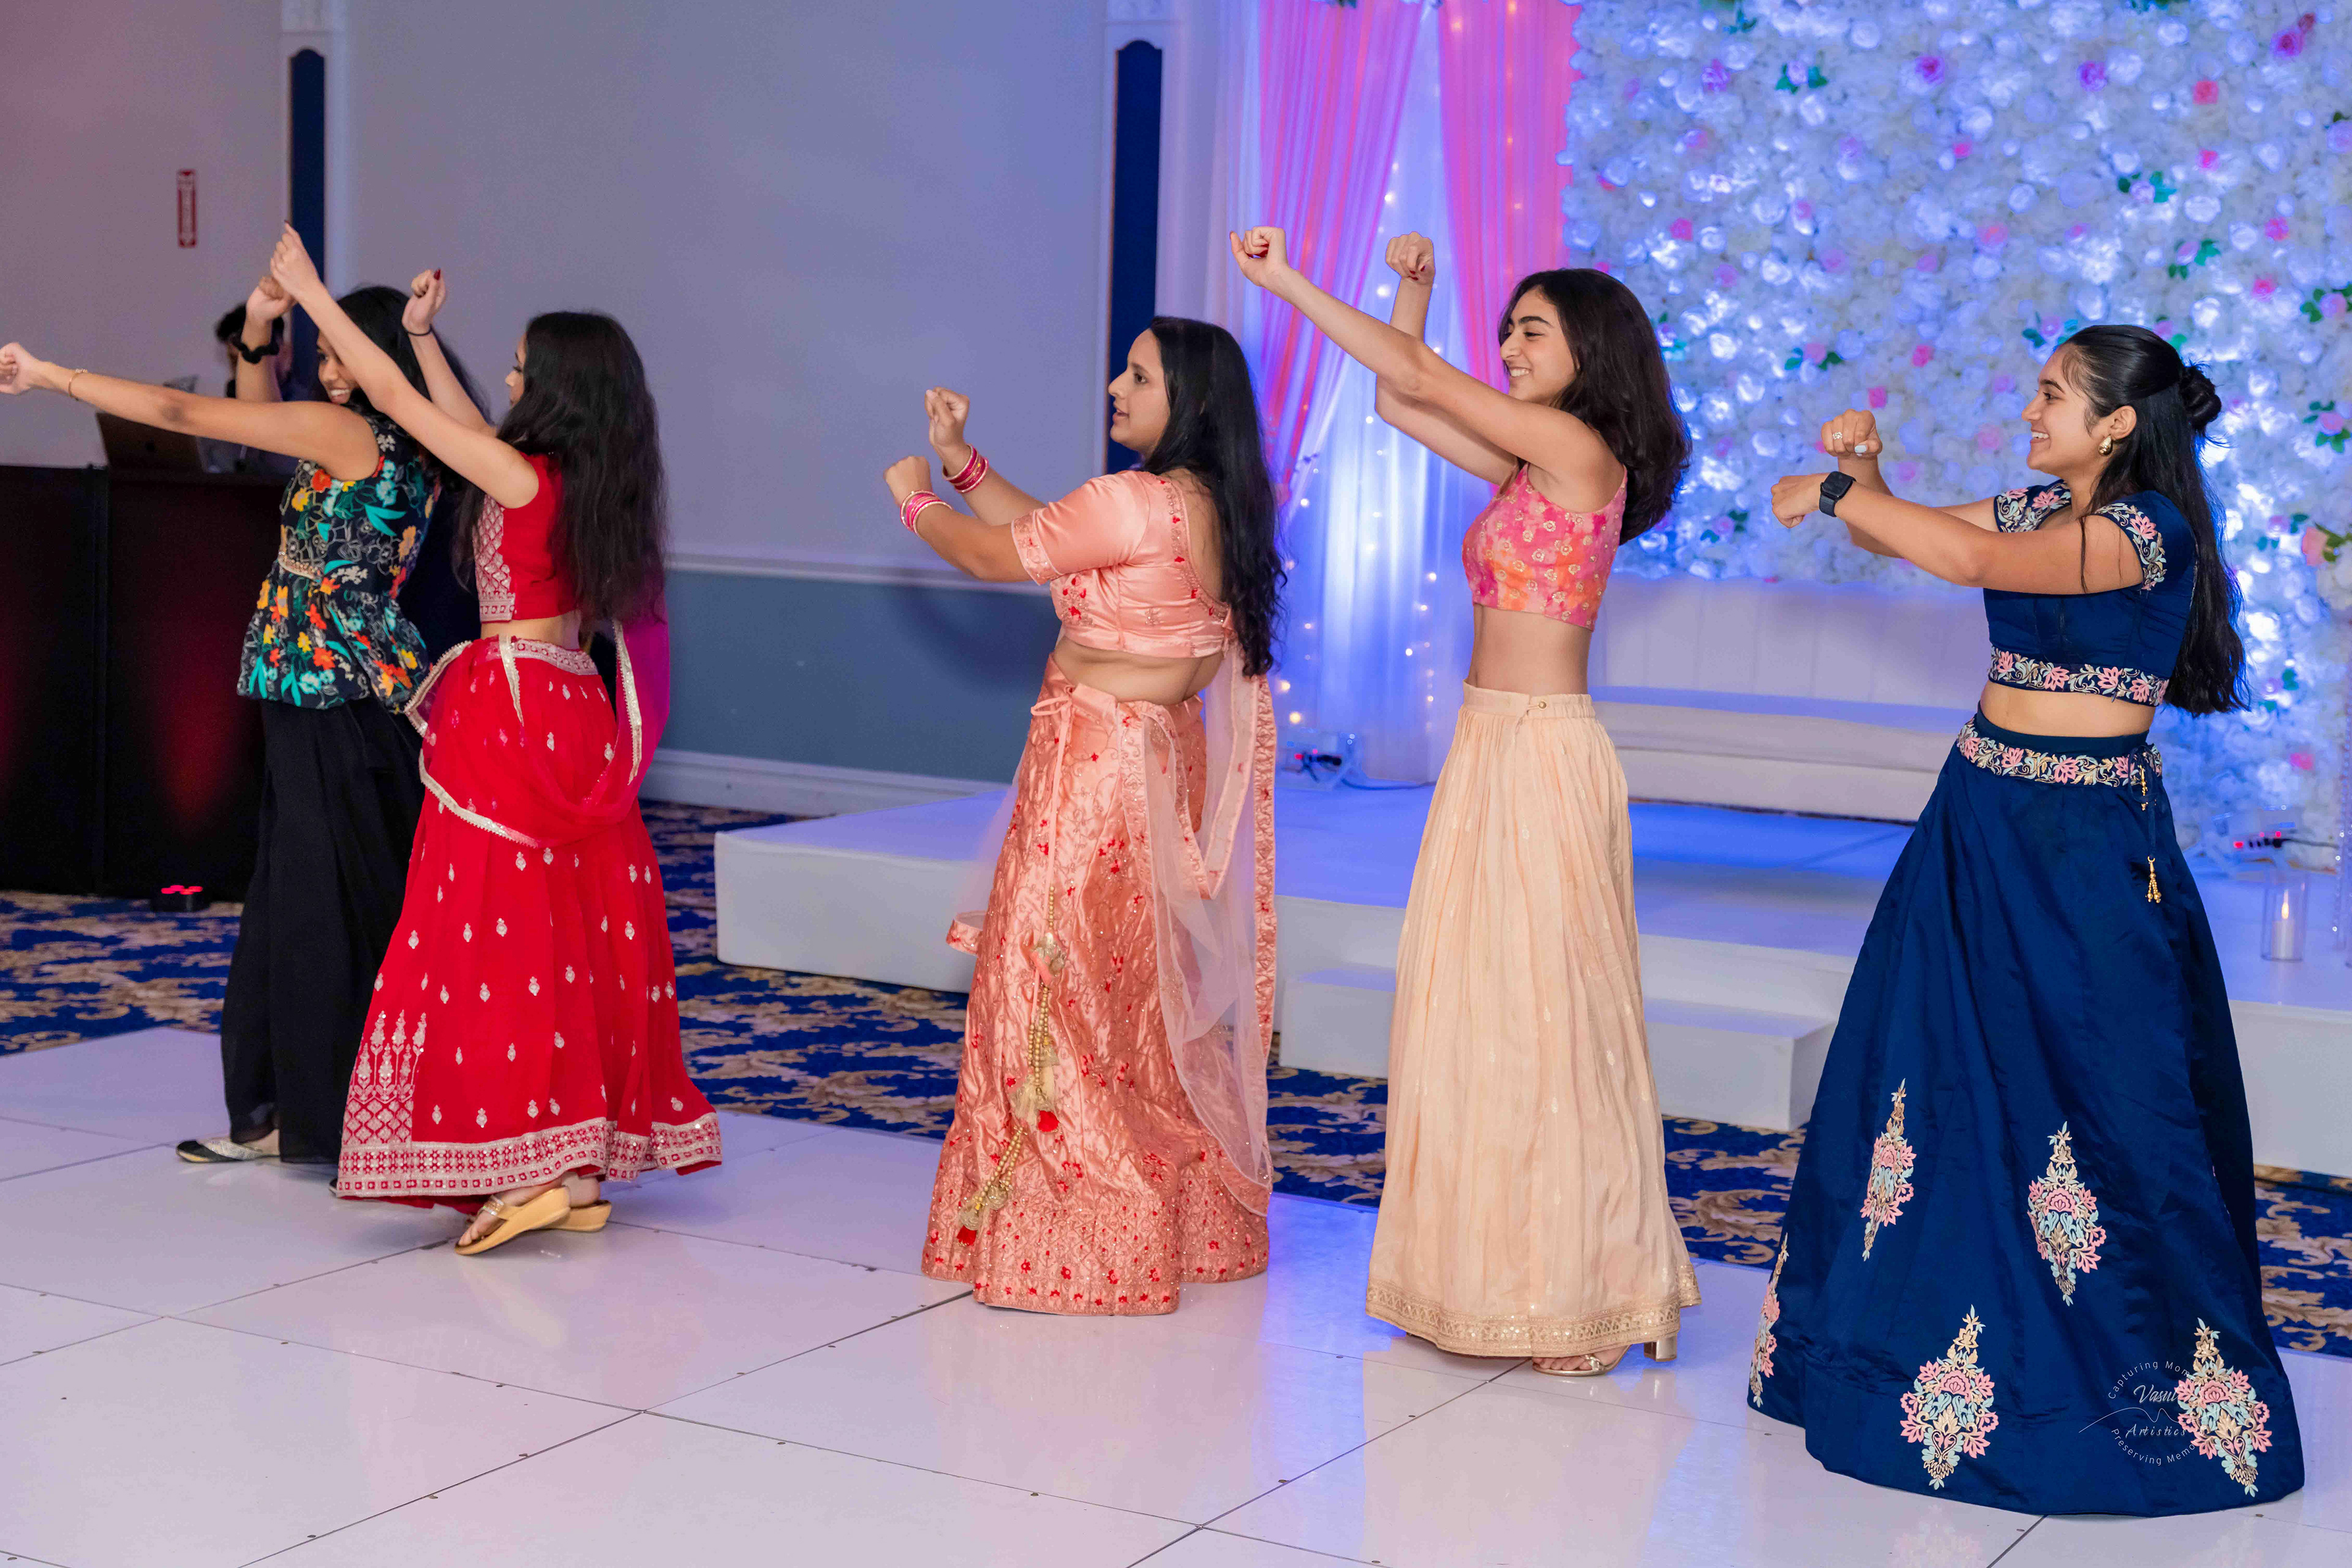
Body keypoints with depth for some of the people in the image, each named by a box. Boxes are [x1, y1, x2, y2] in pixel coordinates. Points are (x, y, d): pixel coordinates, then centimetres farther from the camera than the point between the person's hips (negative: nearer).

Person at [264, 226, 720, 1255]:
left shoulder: (524, 477, -13)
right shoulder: (597, 485, 9)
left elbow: (394, 398, -8)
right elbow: (471, 430, 26)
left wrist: (309, 292, 0)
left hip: (510, 707, -8)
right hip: (576, 707, 8)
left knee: (497, 925, -5)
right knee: (577, 933, 9)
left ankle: (530, 1167, -9)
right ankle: (585, 1169, 13)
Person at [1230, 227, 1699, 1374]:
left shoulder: (1580, 450, -10)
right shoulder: (1530, 465, 14)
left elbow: (1420, 380, -9)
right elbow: (1400, 399, 24)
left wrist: (1291, 285, -5)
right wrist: (1415, 286, 13)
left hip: (1544, 758, -9)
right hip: (1487, 752, 9)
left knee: (1547, 1016, -4)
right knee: (1472, 1011, 10)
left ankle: (1585, 1295, 6)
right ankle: (1498, 1274, 19)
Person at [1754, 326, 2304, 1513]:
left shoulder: (2149, 531, -15)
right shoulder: (2038, 510, 10)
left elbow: (1972, 561, -27)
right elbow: (1899, 537, 18)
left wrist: (1834, 492, -18)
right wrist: (1862, 473, -2)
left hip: (2084, 849, -8)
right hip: (1980, 824, 8)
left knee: (2098, 1098, -3)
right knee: (1941, 1080, 11)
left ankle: (2147, 1382, 9)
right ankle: (1924, 1338, 23)